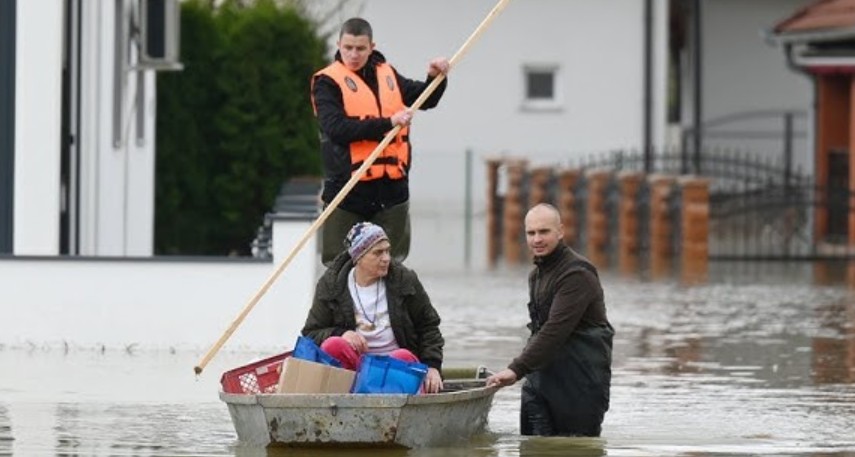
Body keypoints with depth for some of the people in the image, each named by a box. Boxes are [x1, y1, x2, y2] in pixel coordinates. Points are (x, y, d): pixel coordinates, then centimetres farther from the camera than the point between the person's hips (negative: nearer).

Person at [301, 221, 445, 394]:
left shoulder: (405, 280, 7)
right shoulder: (330, 285, 4)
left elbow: (428, 326, 15)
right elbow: (310, 334, 4)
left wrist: (432, 366, 1)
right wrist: (340, 334, -17)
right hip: (354, 361, 0)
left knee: (405, 357, -35)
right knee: (332, 345, -32)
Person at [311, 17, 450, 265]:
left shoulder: (387, 75, 12)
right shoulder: (328, 82, -3)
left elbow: (425, 99, 22)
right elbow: (336, 127, -18)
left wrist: (435, 77, 1)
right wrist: (387, 123, -21)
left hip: (391, 189, 4)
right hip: (347, 190, -4)